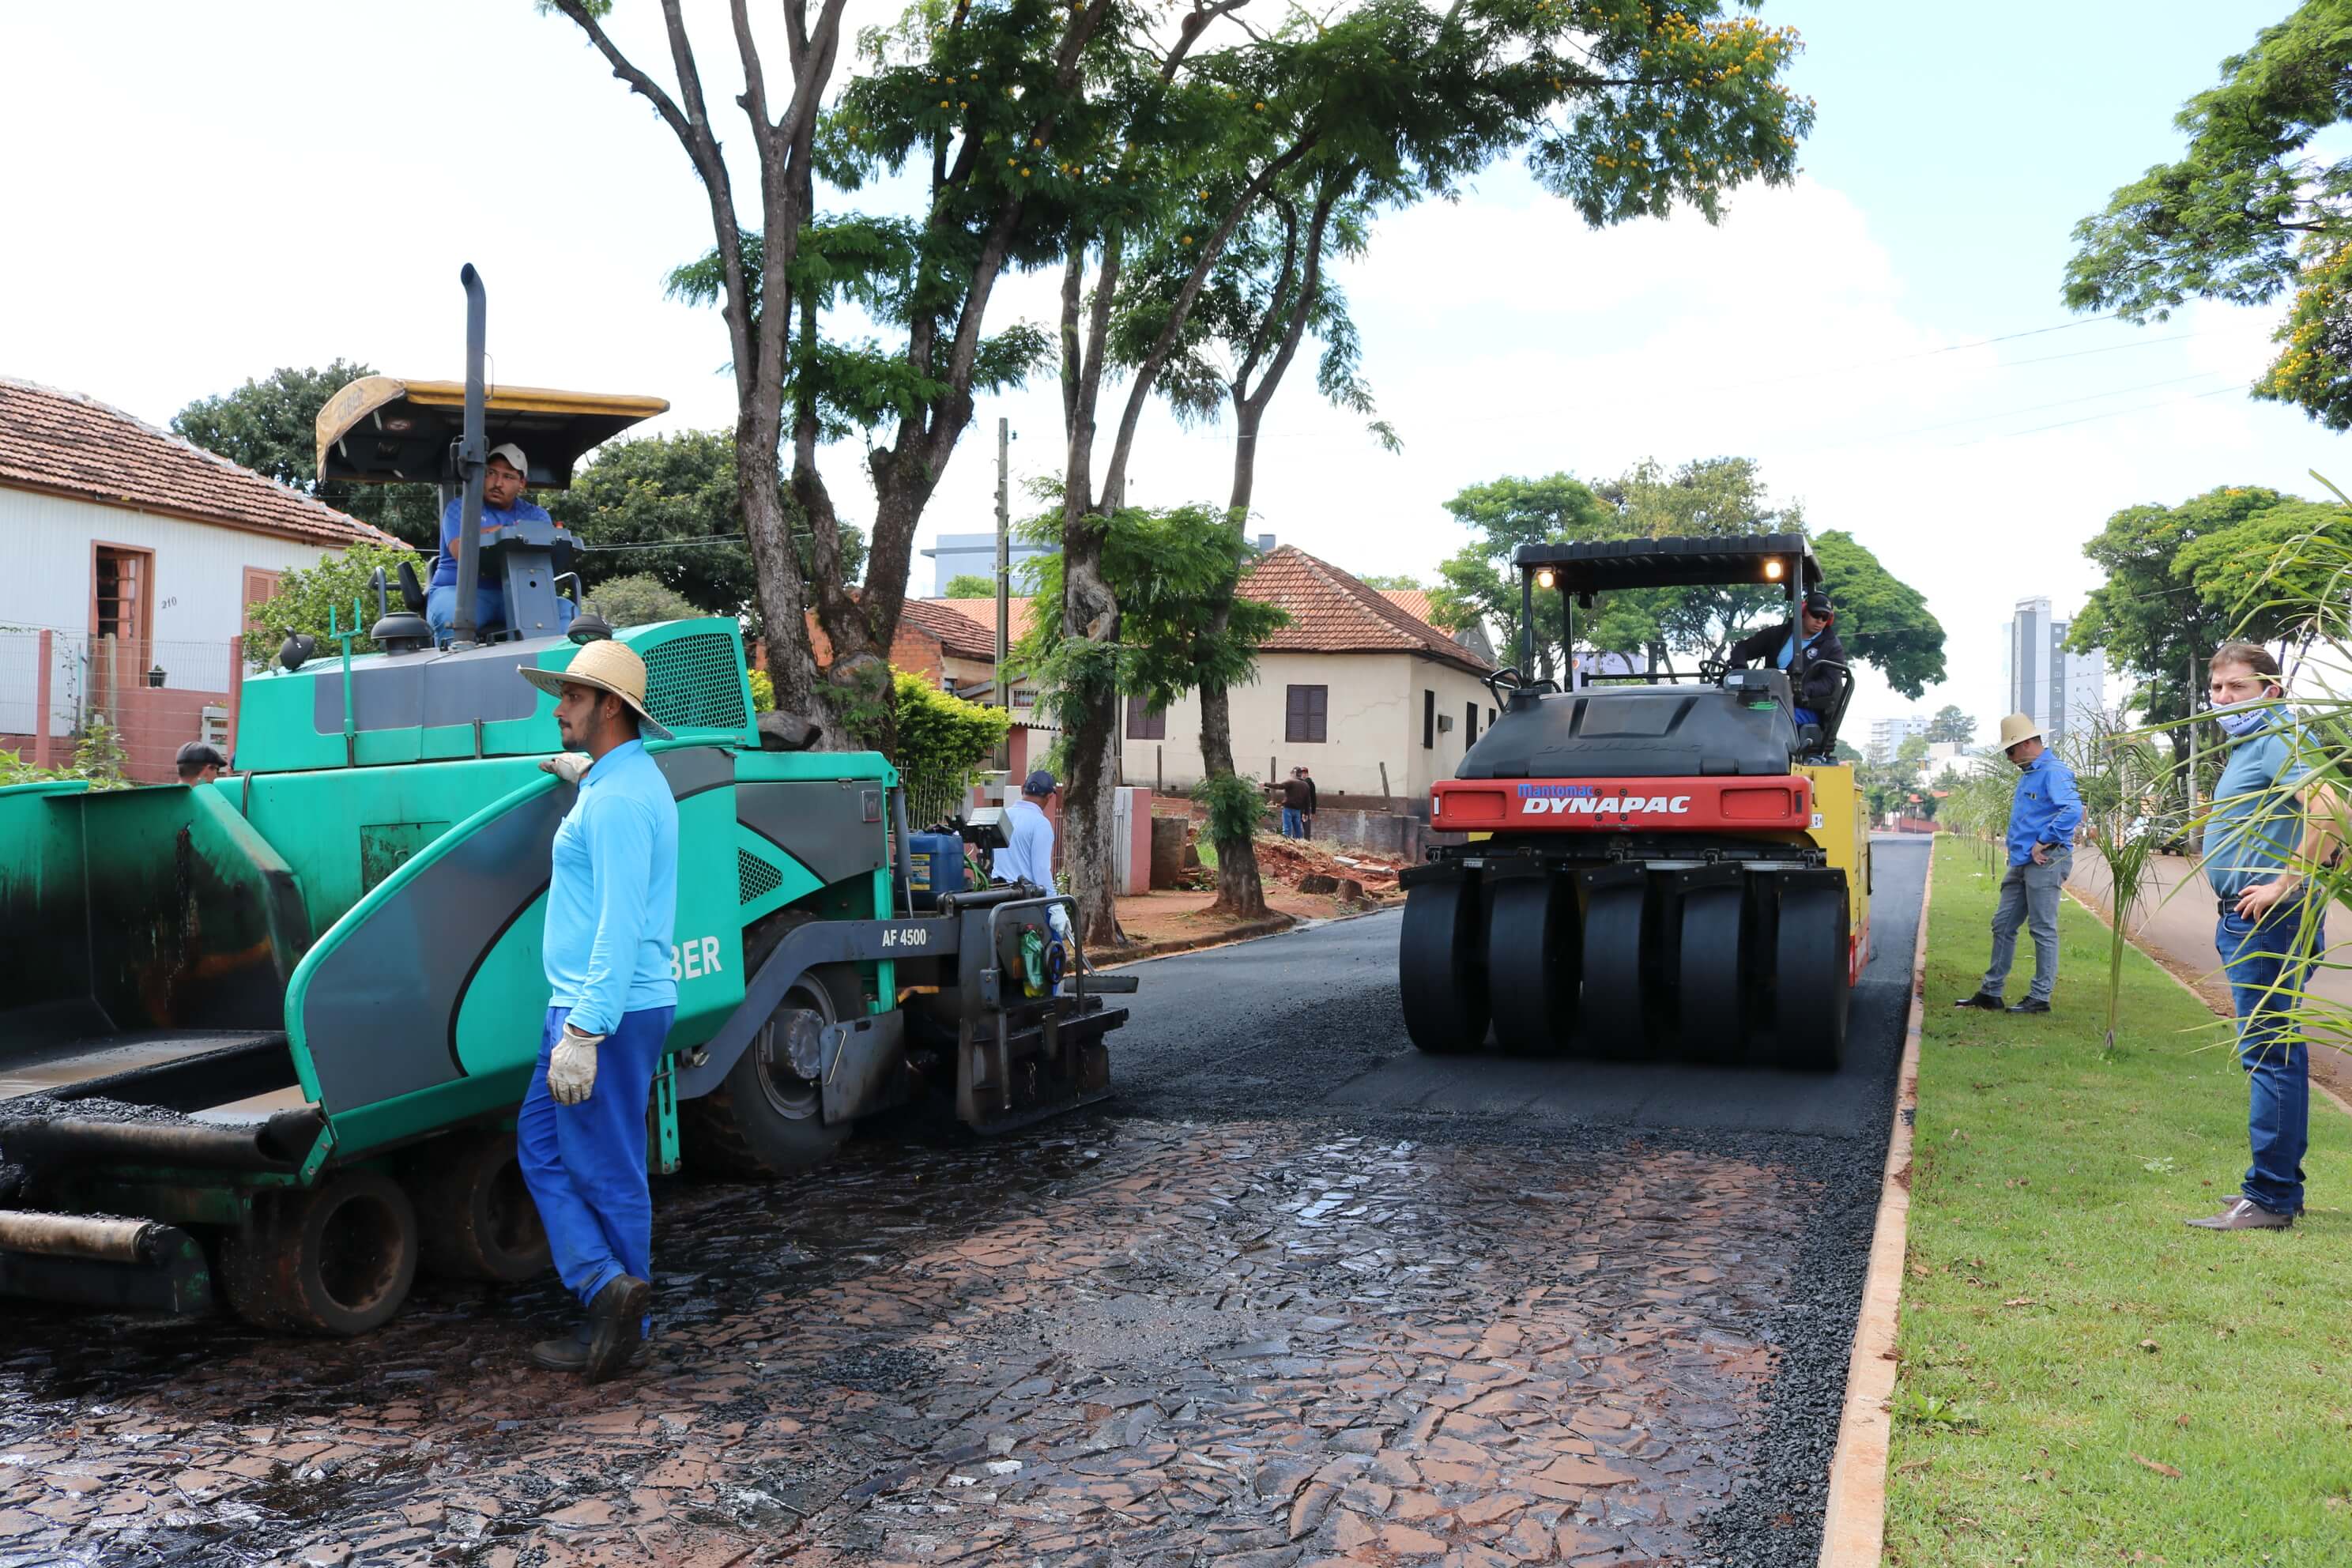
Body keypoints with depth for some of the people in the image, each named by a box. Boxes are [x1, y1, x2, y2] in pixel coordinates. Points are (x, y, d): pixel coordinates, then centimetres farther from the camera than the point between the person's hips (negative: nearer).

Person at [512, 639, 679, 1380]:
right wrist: (585, 775, 39)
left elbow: (621, 929, -26)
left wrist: (584, 1033, -28)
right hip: (586, 1005, 10)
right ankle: (608, 1290, 13)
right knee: (540, 1144, 14)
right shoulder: (629, 779, 13)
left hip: (606, 1013, -10)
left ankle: (615, 1309, 7)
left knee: (606, 1173, -2)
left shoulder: (617, 800, -19)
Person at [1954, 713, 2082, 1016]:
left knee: (2043, 930, -3)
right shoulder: (2027, 774, 18)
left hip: (2044, 863, -10)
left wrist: (2044, 843, -21)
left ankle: (2040, 997, 3)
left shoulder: (2054, 772, -13)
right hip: (2021, 863, 10)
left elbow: (2073, 810, -27)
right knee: (2003, 926, 11)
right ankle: (1991, 992, 17)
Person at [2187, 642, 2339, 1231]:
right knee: (2275, 1052, 16)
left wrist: (2286, 885, -26)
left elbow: (2327, 810, -30)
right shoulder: (2247, 745, 19)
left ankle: (2270, 1199, -4)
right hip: (2249, 921, 11)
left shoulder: (2279, 738, -13)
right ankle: (2280, 1184, 26)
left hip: (2268, 920, -11)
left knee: (2267, 1052, -8)